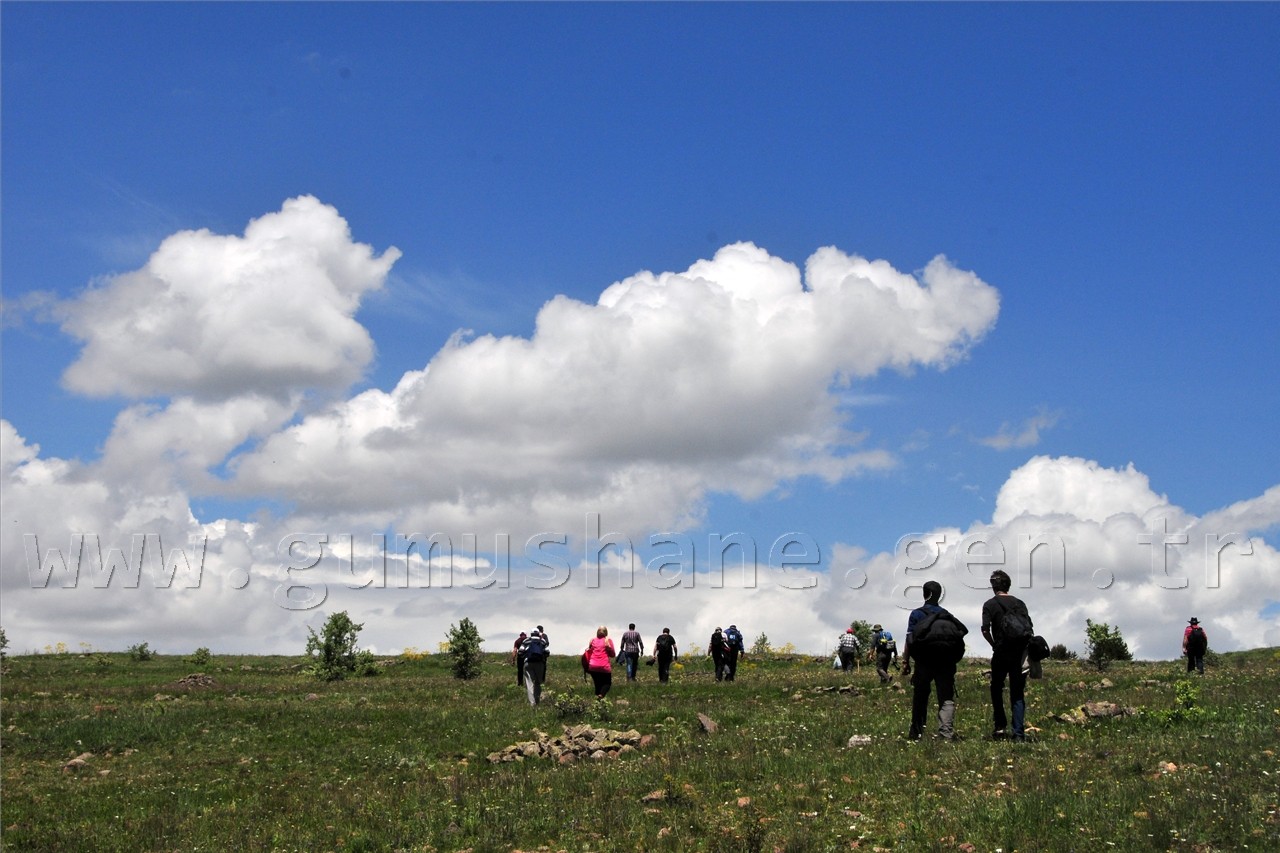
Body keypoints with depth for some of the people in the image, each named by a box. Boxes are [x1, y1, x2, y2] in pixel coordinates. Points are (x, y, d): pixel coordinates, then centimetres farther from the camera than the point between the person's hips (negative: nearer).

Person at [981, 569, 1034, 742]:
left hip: (1001, 652, -3)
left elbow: (985, 630, -11)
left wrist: (994, 644, 6)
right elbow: (1029, 628, 4)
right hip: (1020, 653, 3)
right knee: (1018, 694, 5)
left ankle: (1000, 726, 10)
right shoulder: (1019, 603, 9)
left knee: (997, 689, 16)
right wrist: (1024, 647, 11)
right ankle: (1019, 733, -3)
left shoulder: (990, 604, -1)